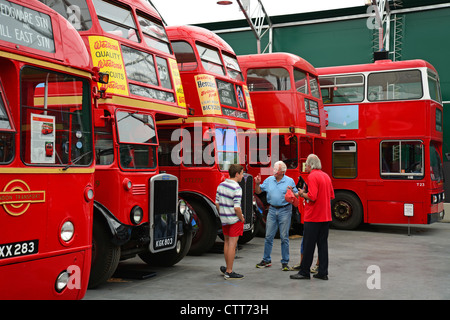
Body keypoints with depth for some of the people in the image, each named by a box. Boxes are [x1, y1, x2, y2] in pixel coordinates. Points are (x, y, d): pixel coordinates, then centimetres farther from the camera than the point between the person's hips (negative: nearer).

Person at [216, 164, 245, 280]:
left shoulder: (221, 185, 3)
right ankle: (229, 272, 2)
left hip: (224, 219, 8)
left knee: (227, 242, 19)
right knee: (232, 245, -2)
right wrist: (242, 219, -9)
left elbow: (217, 203, 8)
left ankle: (227, 268, 29)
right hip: (234, 220, -8)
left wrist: (222, 215, 17)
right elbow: (237, 208, -23)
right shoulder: (237, 189, -19)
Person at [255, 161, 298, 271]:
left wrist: (292, 192, -23)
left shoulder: (290, 181, -2)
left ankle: (285, 262, 8)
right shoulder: (269, 180, 7)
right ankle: (266, 260, 17)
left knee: (284, 237, 0)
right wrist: (257, 183, -5)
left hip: (285, 211, -3)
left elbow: (297, 195, -3)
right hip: (272, 210, 3)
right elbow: (258, 191, 13)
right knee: (268, 236, 6)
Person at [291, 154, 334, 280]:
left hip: (313, 217, -8)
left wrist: (302, 194, -4)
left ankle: (304, 272, 6)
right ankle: (323, 273, 12)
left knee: (308, 246, 0)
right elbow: (332, 196, 16)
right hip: (326, 216, 8)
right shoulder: (326, 176, 11)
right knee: (323, 244, 10)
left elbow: (312, 197, -21)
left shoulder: (312, 176, -14)